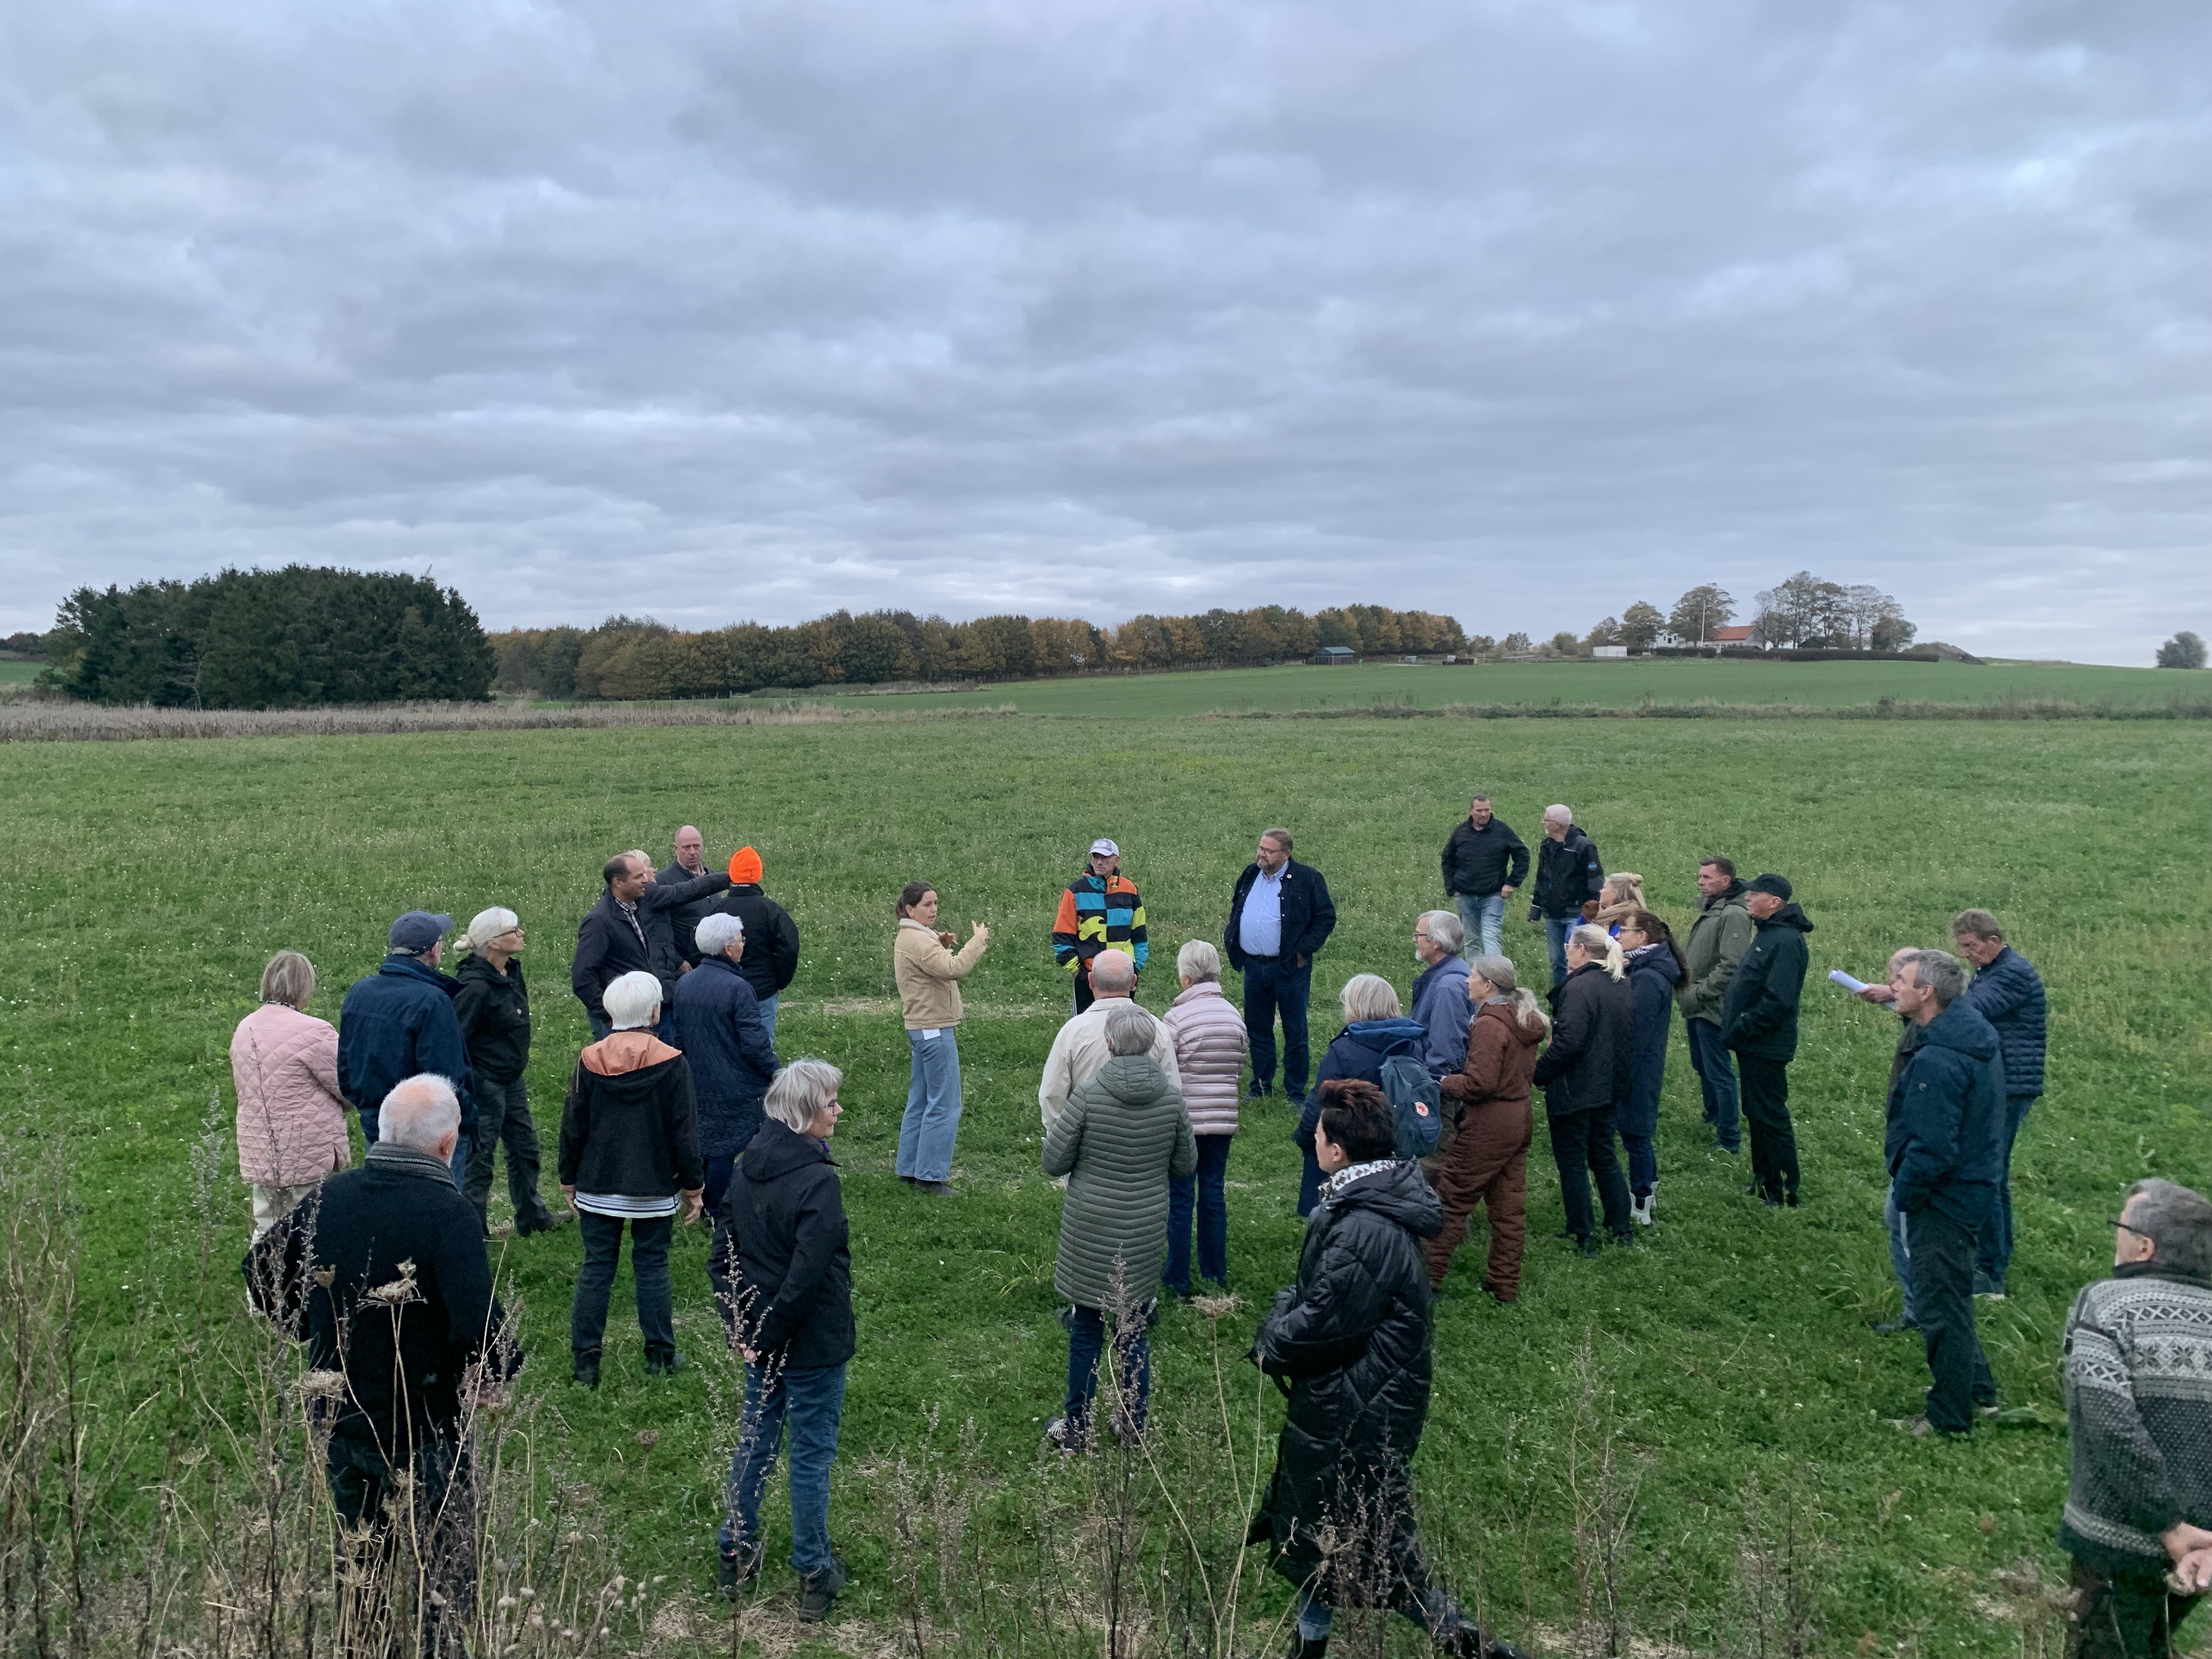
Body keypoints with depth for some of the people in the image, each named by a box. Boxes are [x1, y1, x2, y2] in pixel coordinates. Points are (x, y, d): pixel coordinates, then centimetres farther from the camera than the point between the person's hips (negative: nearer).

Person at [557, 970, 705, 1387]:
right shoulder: (672, 1065, -11)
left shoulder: (589, 1061, -5)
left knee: (596, 1268, 9)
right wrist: (693, 1187, 3)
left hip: (598, 1188, 2)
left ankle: (585, 1357, 13)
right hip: (655, 1190, -1)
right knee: (653, 1267, 10)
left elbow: (572, 1127, 2)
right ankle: (660, 1354, 17)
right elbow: (685, 1134, -7)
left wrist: (569, 1180, 14)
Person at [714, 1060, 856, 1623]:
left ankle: (735, 1554, 36)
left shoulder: (751, 1165, -1)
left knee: (755, 1439, 22)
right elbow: (806, 1277, -26)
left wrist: (741, 1323, 8)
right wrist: (766, 1336, -13)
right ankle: (814, 1575, 22)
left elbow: (724, 1249, 5)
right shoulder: (818, 1182, -24)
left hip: (762, 1340, 7)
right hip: (812, 1344, -7)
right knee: (812, 1455, 8)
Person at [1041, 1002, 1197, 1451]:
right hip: (1146, 1233, 3)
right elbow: (1186, 1165, 3)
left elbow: (1054, 1161, -11)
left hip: (1091, 1231, -3)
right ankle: (1133, 1424, 26)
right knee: (1134, 1330, 16)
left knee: (1086, 1332, 10)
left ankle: (1076, 1429, 21)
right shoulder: (1172, 1097, -8)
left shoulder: (1088, 1094, -18)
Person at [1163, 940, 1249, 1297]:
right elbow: (1241, 1069, 10)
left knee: (1180, 1198, 5)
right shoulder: (1234, 1016, 2)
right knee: (1214, 1194, 14)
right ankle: (1216, 1275, 22)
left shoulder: (1176, 1018, -15)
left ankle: (1178, 1281, 12)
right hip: (1223, 1120, 5)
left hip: (1184, 1120, -5)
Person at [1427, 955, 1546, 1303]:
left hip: (1489, 1125, -9)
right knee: (1509, 1206, 13)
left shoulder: (1489, 1024, -20)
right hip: (1520, 1118, 9)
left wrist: (1446, 1083, -7)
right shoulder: (1524, 1019, 9)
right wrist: (1458, 1078, 15)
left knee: (1452, 1199, 2)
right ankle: (1505, 1284, 20)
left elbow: (1480, 1083, -24)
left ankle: (1430, 1275, 8)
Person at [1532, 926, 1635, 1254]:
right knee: (1603, 1156, 21)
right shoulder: (1622, 986, 6)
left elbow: (1568, 1043, -27)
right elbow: (1628, 1040, 13)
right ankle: (1622, 1227, 27)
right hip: (1611, 1089, 8)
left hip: (1574, 1091, -8)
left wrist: (1537, 1074, -16)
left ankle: (1582, 1236, 12)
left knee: (1572, 1162, 5)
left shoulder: (1579, 988, -22)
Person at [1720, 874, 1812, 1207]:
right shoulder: (1768, 933, 11)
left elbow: (1777, 1002, -27)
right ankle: (1763, 1181, 31)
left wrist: (1739, 1029, -20)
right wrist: (1733, 1027, 10)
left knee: (1770, 1117, -1)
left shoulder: (1785, 941, -21)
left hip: (1766, 1049, -10)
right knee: (1756, 1113, 18)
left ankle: (1784, 1192, 8)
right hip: (1753, 1045, 10)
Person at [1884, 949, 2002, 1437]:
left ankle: (1949, 1417, 19)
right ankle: (1977, 1388, 40)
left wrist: (1904, 1195, -14)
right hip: (1971, 1186, 10)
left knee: (1941, 1305, 5)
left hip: (1941, 1199, -10)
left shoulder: (1937, 1061, -29)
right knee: (1952, 1296, 26)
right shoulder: (1972, 1037, 3)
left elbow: (1932, 1149, -29)